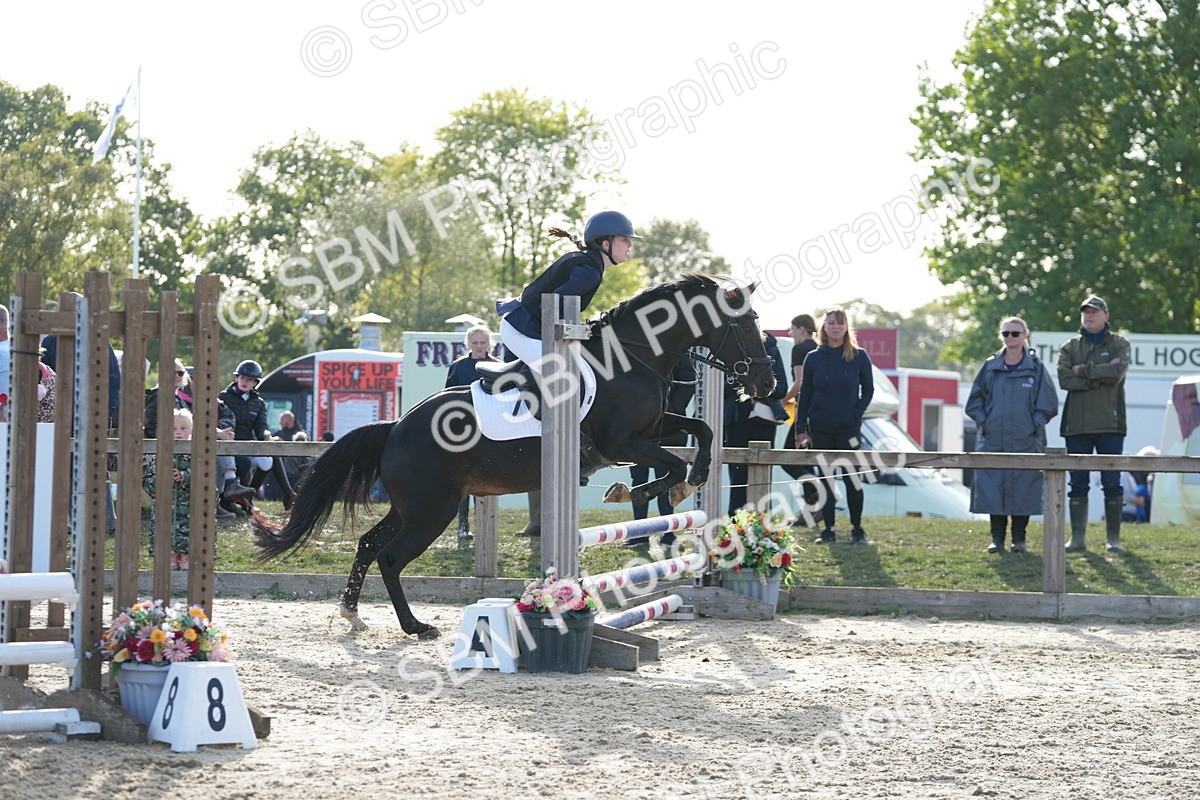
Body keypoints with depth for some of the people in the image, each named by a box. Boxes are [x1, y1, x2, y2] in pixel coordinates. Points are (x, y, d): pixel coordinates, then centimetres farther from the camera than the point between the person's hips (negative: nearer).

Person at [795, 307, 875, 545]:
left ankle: (857, 529, 5)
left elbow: (868, 389, 8)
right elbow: (804, 394, 8)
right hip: (820, 429, 2)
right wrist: (801, 429, 3)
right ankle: (828, 530, 9)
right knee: (826, 478, 4)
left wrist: (857, 414, -7)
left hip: (849, 427, -2)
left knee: (852, 478, -5)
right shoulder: (814, 358, 6)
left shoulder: (859, 356, 2)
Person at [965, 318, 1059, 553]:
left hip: (1025, 442, -2)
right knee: (993, 488, -1)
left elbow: (1048, 403, 4)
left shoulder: (1036, 368, 4)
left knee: (1022, 489, -2)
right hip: (993, 441, 2)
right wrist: (983, 421, 2)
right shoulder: (990, 366, 9)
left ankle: (1019, 538, 8)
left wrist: (1034, 424, -4)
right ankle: (997, 538, 7)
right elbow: (975, 400, 14)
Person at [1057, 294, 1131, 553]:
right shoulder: (1069, 347, 12)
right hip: (1076, 425, 2)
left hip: (1109, 424, -2)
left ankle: (1113, 537, 4)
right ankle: (1077, 537, 7)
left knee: (1112, 484, -1)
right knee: (1078, 484, 3)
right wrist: (1101, 375, -10)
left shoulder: (1119, 344, 8)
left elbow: (1116, 373, -12)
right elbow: (1065, 379, -5)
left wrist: (1083, 370, -5)